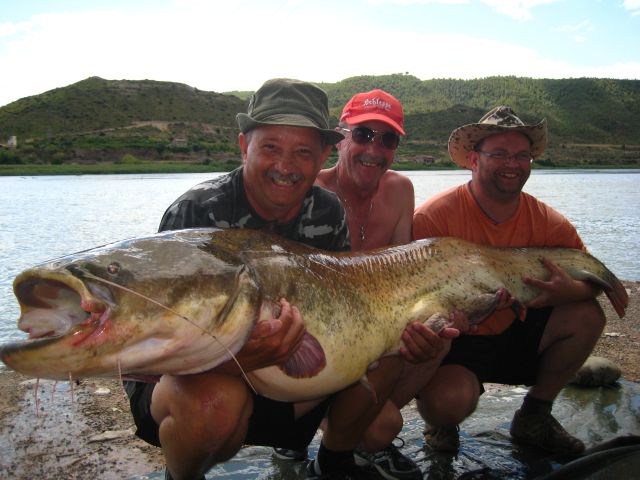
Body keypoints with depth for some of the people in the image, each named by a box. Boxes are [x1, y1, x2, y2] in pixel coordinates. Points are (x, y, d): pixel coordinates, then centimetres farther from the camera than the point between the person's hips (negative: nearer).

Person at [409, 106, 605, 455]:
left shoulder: (547, 222, -4)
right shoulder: (434, 216, -19)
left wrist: (568, 291, -26)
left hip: (513, 334, 5)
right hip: (453, 342, -5)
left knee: (587, 315, -12)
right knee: (447, 403, -33)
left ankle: (534, 417, 9)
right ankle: (441, 424, 10)